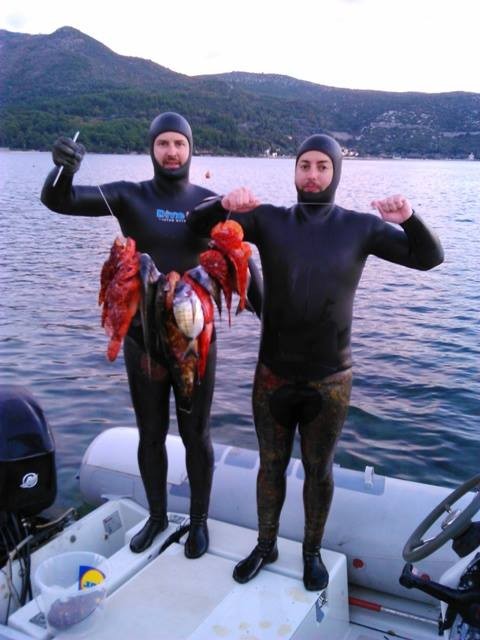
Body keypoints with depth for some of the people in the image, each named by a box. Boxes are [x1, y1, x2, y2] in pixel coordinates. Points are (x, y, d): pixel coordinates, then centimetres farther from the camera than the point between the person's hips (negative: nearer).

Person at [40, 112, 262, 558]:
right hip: (142, 339, 1)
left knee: (195, 435, 11)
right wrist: (64, 168, -37)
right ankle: (157, 516, 36)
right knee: (150, 435, 15)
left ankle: (199, 520, 32)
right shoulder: (129, 197, -3)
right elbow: (58, 201, -14)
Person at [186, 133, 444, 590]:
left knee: (318, 470, 15)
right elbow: (197, 223, -3)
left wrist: (409, 220, -24)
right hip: (273, 376, 1)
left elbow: (428, 258, -3)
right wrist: (225, 204, -26)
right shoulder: (269, 220, -2)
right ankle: (265, 546, 38)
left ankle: (312, 552, 37)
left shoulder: (360, 227, -2)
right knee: (271, 465, 17)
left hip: (330, 380, -1)